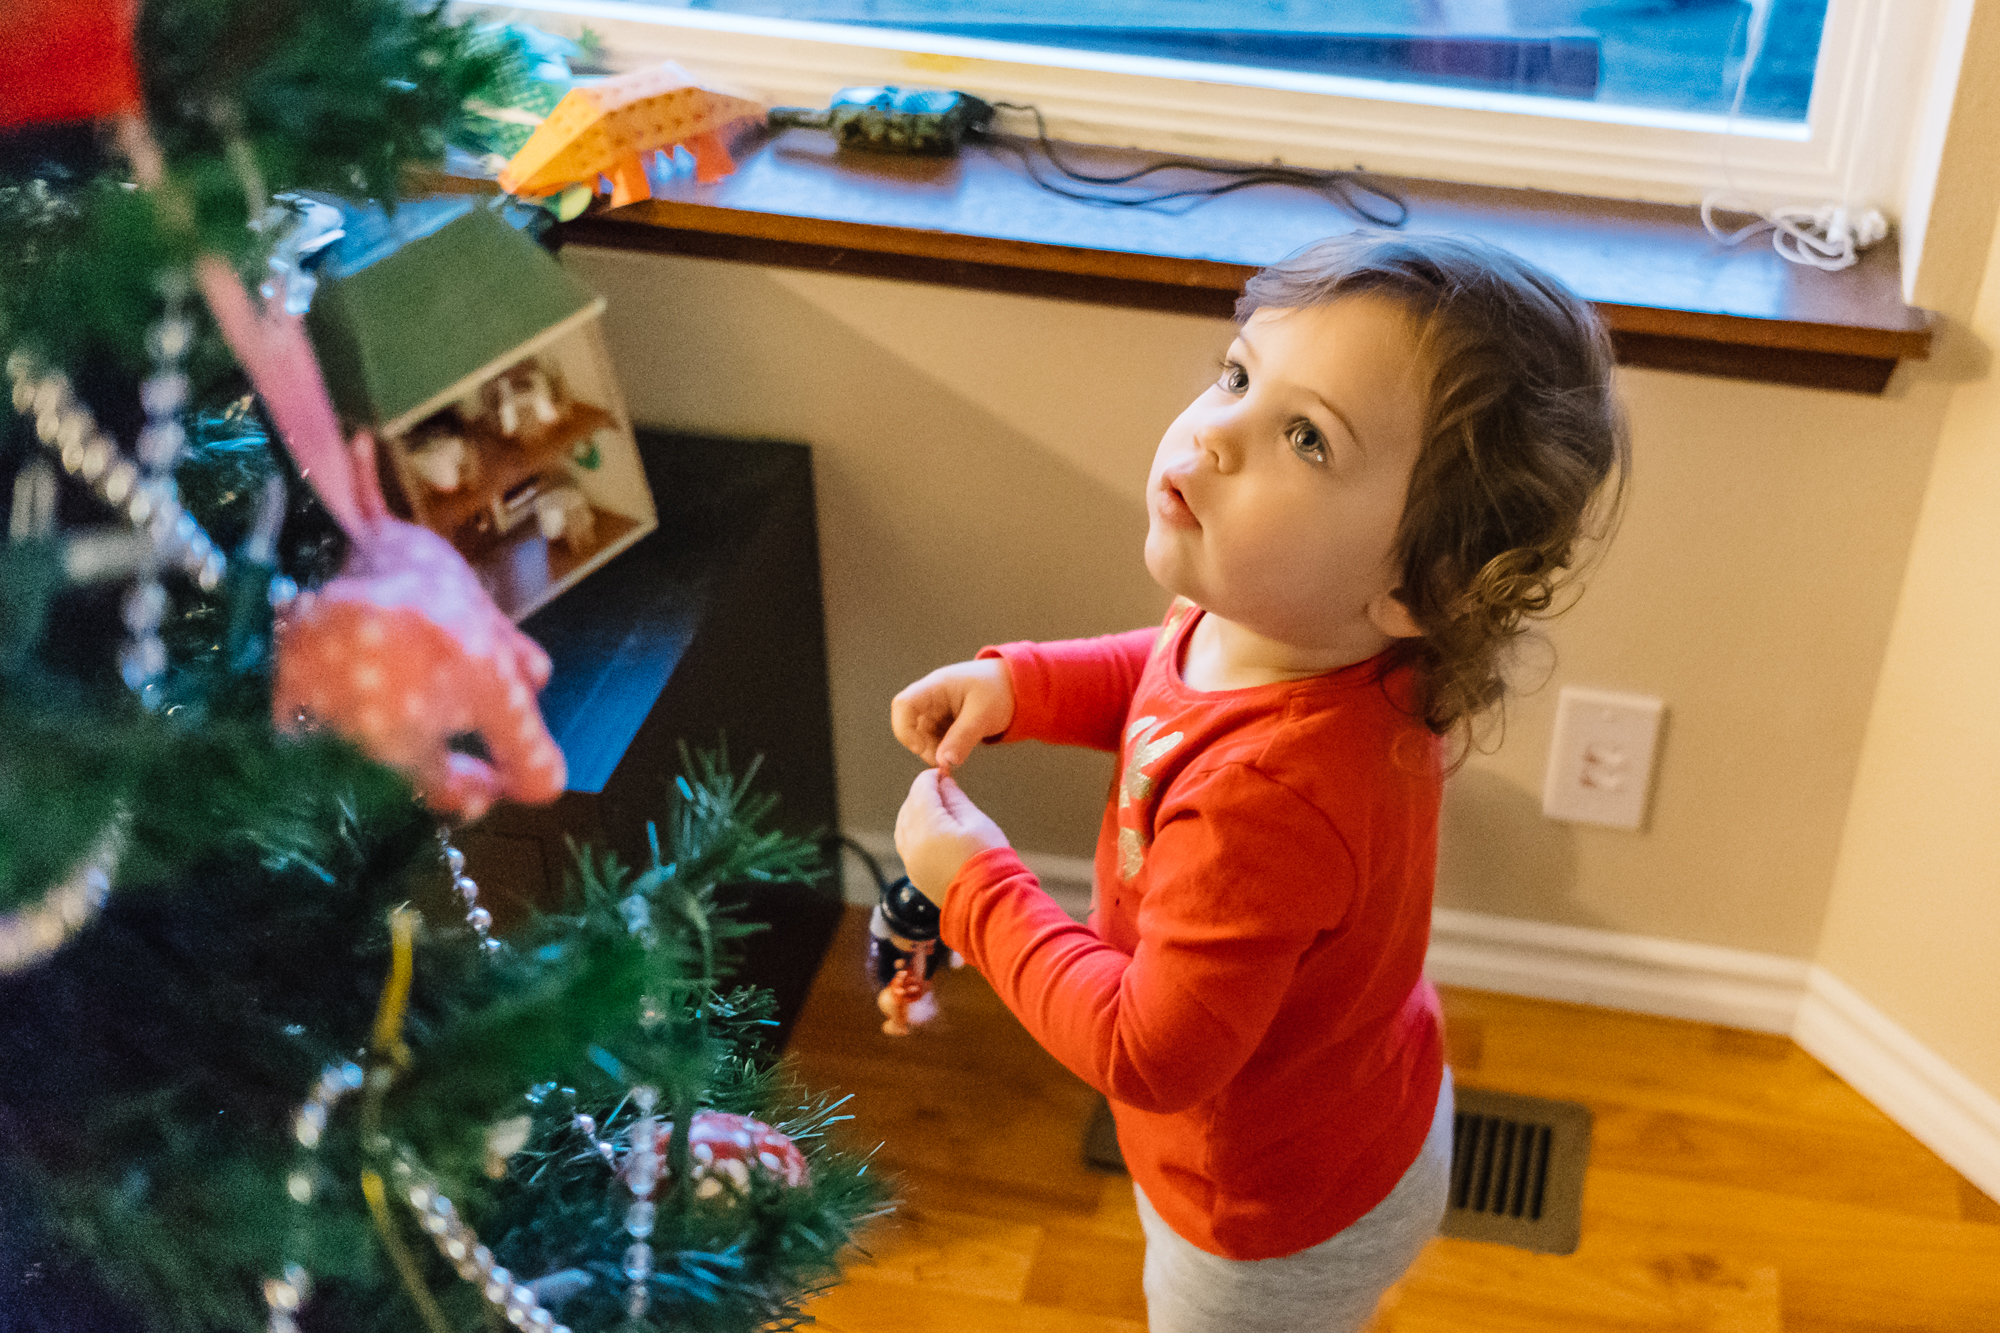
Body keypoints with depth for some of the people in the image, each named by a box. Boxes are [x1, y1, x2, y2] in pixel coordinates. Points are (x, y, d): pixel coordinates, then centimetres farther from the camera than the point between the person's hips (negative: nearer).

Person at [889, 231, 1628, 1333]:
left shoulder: (1264, 797, -46)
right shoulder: (1286, 623, -19)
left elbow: (1149, 1055, -33)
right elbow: (1170, 674, 7)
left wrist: (978, 887, -24)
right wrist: (1016, 684, -9)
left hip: (1281, 1239, -7)